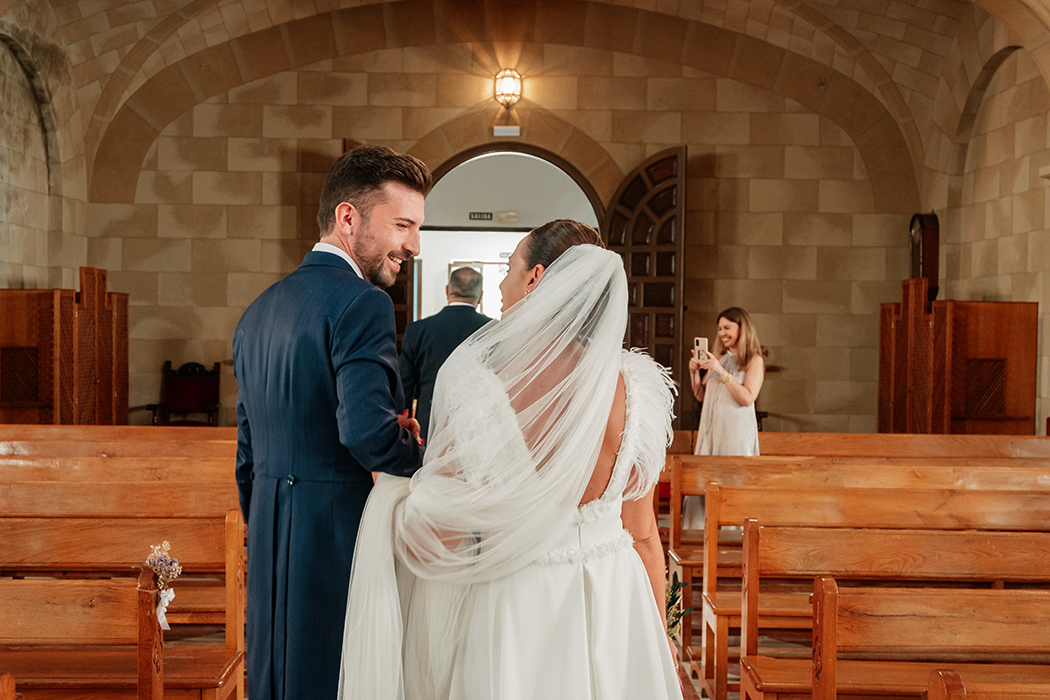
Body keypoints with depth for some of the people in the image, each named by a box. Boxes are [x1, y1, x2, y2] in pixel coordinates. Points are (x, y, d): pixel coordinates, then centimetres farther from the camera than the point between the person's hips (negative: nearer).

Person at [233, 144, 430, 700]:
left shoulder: (260, 310, 14)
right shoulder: (361, 304, -13)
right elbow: (368, 430, -26)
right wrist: (429, 461, -7)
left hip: (268, 551, 9)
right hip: (339, 543, -8)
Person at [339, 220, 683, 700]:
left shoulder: (479, 385, -19)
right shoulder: (635, 387, -9)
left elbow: (434, 542, -14)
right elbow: (643, 535, 0)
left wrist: (392, 497, 7)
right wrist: (658, 636, 15)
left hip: (518, 610, -2)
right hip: (615, 604, 3)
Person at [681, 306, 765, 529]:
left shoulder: (754, 360, -2)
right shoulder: (718, 359, 15)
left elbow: (747, 398, -14)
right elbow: (701, 396, 17)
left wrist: (721, 371, -15)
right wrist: (695, 371, 2)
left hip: (736, 429, -6)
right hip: (711, 427, 6)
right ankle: (695, 529, 8)